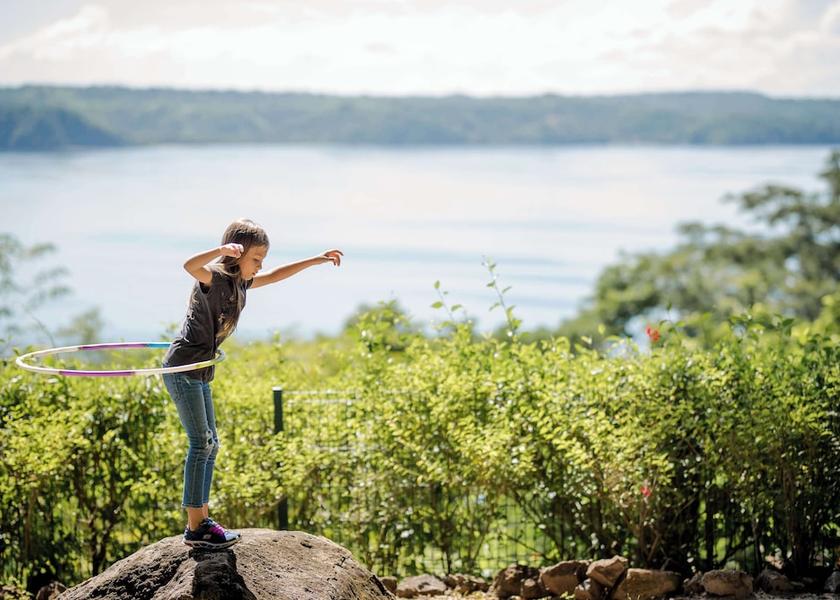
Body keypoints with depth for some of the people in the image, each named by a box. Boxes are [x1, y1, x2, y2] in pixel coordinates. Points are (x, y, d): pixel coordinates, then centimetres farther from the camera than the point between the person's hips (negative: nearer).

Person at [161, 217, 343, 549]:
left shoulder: (240, 283, 11)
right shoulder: (215, 277, -16)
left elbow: (275, 276, 25)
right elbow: (189, 265, -38)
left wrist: (316, 260, 26)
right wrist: (222, 250, -53)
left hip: (199, 373, 10)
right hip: (182, 368, -10)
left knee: (209, 444, 11)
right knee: (201, 443, -10)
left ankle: (201, 518, 17)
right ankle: (196, 528, -6)